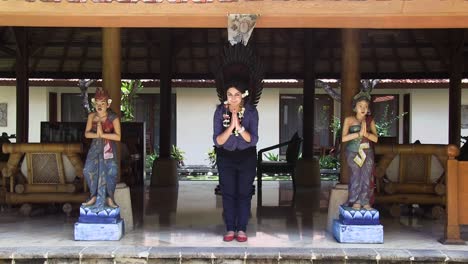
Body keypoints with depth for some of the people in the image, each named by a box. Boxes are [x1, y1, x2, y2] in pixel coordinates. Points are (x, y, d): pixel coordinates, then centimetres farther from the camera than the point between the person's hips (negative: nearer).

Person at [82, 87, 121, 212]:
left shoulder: (113, 118, -14)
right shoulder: (92, 116, -2)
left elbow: (118, 136, -20)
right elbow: (87, 134, -4)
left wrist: (103, 134, -25)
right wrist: (97, 134, -23)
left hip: (109, 148, -3)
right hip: (95, 147, 4)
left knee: (111, 172, -12)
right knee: (88, 170, -6)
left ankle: (109, 198, 6)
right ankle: (94, 197, 9)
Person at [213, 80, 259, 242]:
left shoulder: (251, 111, -14)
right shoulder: (220, 111, -12)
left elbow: (253, 140, -18)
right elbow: (217, 141, -16)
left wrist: (239, 127, -33)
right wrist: (231, 126, -31)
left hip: (247, 157, -1)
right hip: (226, 157, 1)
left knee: (244, 193, 5)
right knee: (228, 193, 6)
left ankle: (242, 229, 17)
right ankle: (230, 229, 18)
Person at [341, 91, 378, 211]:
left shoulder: (370, 120, 3)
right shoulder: (349, 120, -3)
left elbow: (376, 139, -2)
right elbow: (344, 138, -12)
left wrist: (366, 133, -20)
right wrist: (359, 133, -21)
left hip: (367, 152, 2)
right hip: (353, 152, -2)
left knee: (366, 176, -3)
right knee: (356, 175, -8)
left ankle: (365, 201, 5)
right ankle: (355, 201, 1)